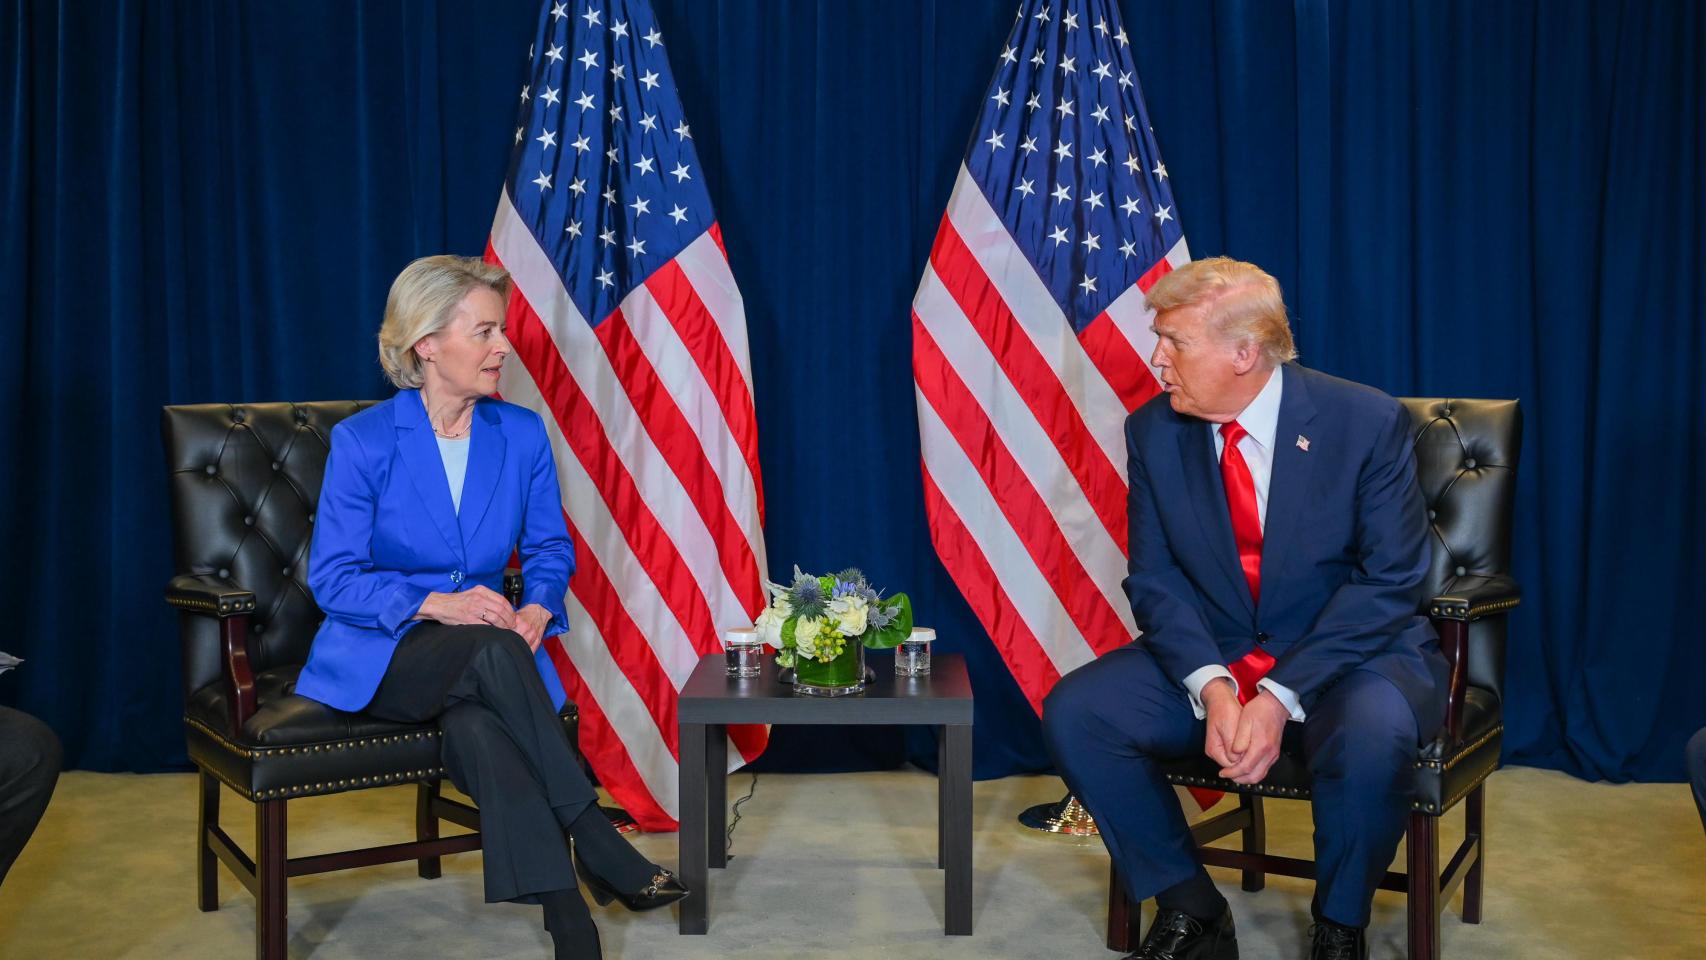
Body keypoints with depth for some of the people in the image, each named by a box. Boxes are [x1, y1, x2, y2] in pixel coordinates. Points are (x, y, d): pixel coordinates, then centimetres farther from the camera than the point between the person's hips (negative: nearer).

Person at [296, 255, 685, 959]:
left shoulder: (522, 434, 4)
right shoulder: (362, 441, -6)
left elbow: (549, 548, 12)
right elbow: (332, 577, -8)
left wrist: (538, 609, -11)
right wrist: (435, 605, -23)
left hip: (490, 654, 2)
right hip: (382, 657, -2)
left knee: (477, 729, -35)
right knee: (489, 649, -37)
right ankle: (596, 844, -29)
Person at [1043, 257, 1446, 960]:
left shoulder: (1366, 421, -13)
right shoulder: (1153, 431, -2)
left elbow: (1389, 581, -14)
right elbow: (1155, 578, -2)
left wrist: (1281, 698, -24)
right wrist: (1211, 686, -21)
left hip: (1352, 657, -3)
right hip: (1209, 658, 4)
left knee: (1371, 736, -36)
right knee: (1073, 711, -18)